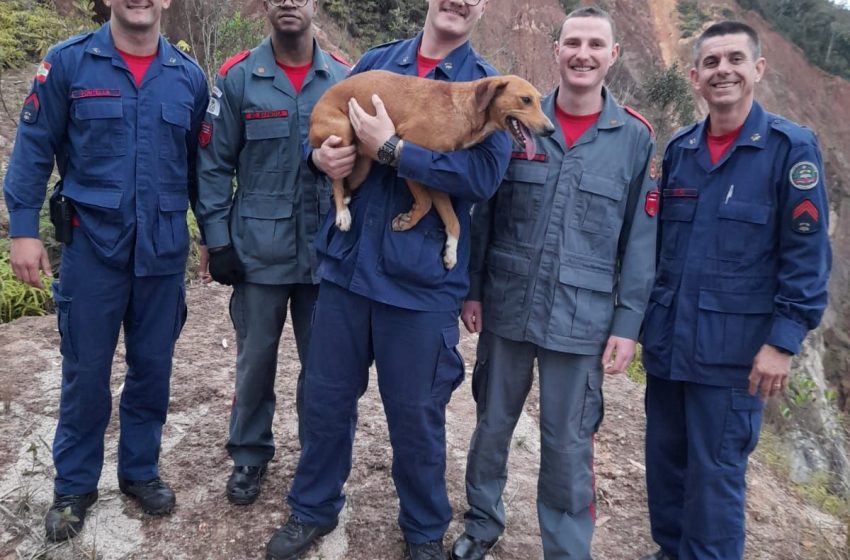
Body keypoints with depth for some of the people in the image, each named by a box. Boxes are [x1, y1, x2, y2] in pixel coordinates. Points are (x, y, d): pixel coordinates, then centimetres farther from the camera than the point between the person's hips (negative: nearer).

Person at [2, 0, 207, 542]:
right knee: (85, 371, 7)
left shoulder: (189, 76, 5)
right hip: (92, 246, -2)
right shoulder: (68, 63, -2)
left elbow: (200, 164, 10)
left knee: (153, 367, 12)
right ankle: (74, 486, 25)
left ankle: (141, 470, 31)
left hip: (164, 249, 2)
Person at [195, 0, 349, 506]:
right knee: (256, 358, 11)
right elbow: (214, 164, 1)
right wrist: (217, 240, -4)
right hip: (259, 250, 0)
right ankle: (250, 455, 31)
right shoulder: (238, 77, 0)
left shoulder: (344, 78, 3)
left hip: (328, 251, 1)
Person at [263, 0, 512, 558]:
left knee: (416, 414, 10)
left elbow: (484, 175, -17)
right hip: (347, 264, 4)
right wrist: (320, 153, -7)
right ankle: (313, 509, 39)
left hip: (422, 280, -3)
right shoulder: (374, 62, 9)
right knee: (326, 398, 15)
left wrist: (392, 148, -19)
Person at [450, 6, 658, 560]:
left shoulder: (636, 138, -2)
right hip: (506, 309, 2)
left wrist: (627, 323, -4)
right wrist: (472, 290, 3)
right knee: (492, 424, 16)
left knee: (568, 444, 8)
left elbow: (640, 240, -1)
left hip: (582, 322, -1)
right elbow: (484, 214, 5)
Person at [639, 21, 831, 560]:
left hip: (733, 348, -5)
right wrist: (646, 315, 12)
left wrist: (784, 340, -13)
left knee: (717, 474, 6)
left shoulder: (791, 146, -6)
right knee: (664, 460, 16)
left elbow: (807, 253, -9)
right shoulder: (679, 148, 9)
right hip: (666, 341, 5)